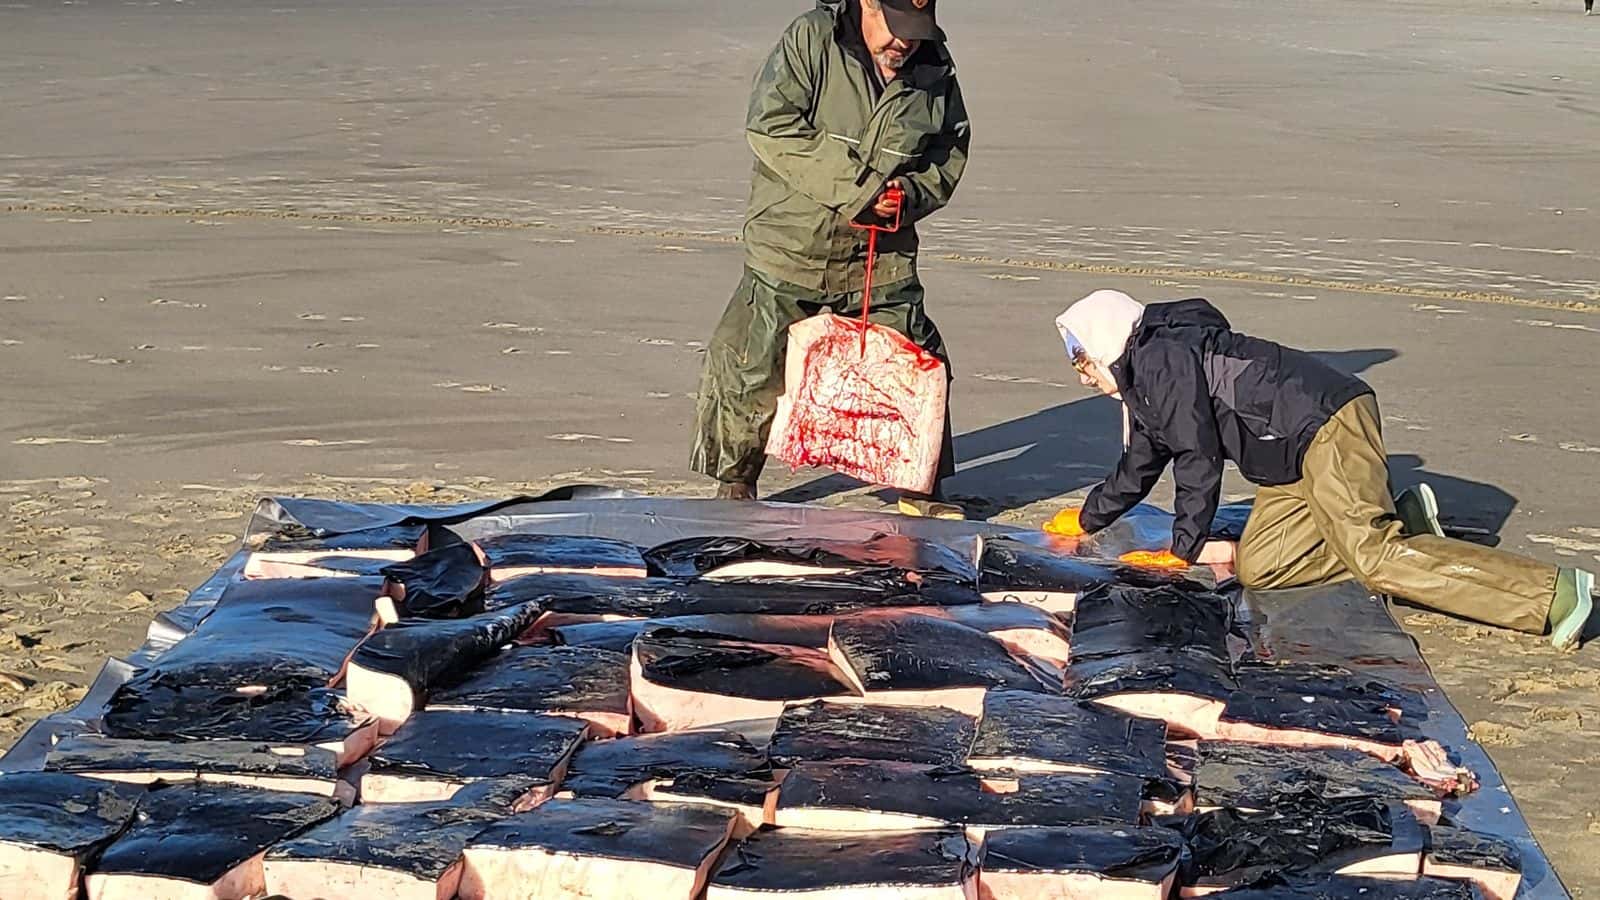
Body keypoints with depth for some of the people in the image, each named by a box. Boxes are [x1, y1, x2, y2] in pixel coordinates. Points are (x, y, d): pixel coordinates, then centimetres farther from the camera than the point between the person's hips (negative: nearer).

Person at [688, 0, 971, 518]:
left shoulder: (935, 70, 0)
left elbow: (950, 155, 10)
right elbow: (770, 127, -21)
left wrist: (911, 193, -13)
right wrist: (855, 185, -23)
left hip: (882, 259, 3)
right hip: (790, 246, -3)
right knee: (753, 367, 2)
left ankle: (920, 489, 23)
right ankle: (735, 480, 23)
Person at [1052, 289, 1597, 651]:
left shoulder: (1163, 359, -7)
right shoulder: (1142, 384, 24)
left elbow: (1200, 459, -10)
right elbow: (1137, 471, 38)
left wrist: (1188, 546, -1)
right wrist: (1084, 522, 47)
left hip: (1325, 421, -10)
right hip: (1292, 462, 10)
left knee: (1373, 554, -25)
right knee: (1256, 568, 0)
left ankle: (1554, 594, -31)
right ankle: (1403, 521, 2)